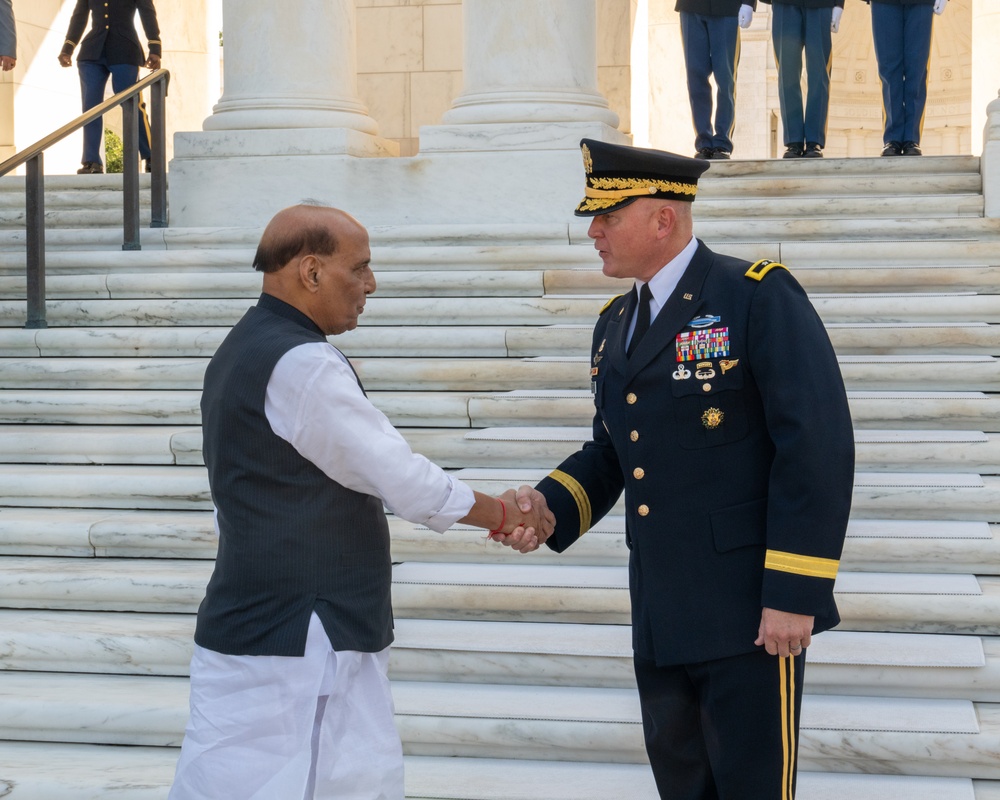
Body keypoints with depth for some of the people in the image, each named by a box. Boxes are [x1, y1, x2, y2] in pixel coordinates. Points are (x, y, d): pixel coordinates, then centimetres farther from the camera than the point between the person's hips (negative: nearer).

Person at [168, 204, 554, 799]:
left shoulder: (244, 350, 14)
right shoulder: (301, 365, -18)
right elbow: (404, 481, -15)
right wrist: (506, 513, -1)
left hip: (251, 631, 10)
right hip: (301, 645, -10)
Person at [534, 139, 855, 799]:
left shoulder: (759, 297, -11)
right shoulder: (615, 325, 14)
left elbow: (818, 445, -17)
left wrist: (794, 593, -20)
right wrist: (549, 509, -1)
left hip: (749, 615, -8)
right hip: (660, 621, 8)